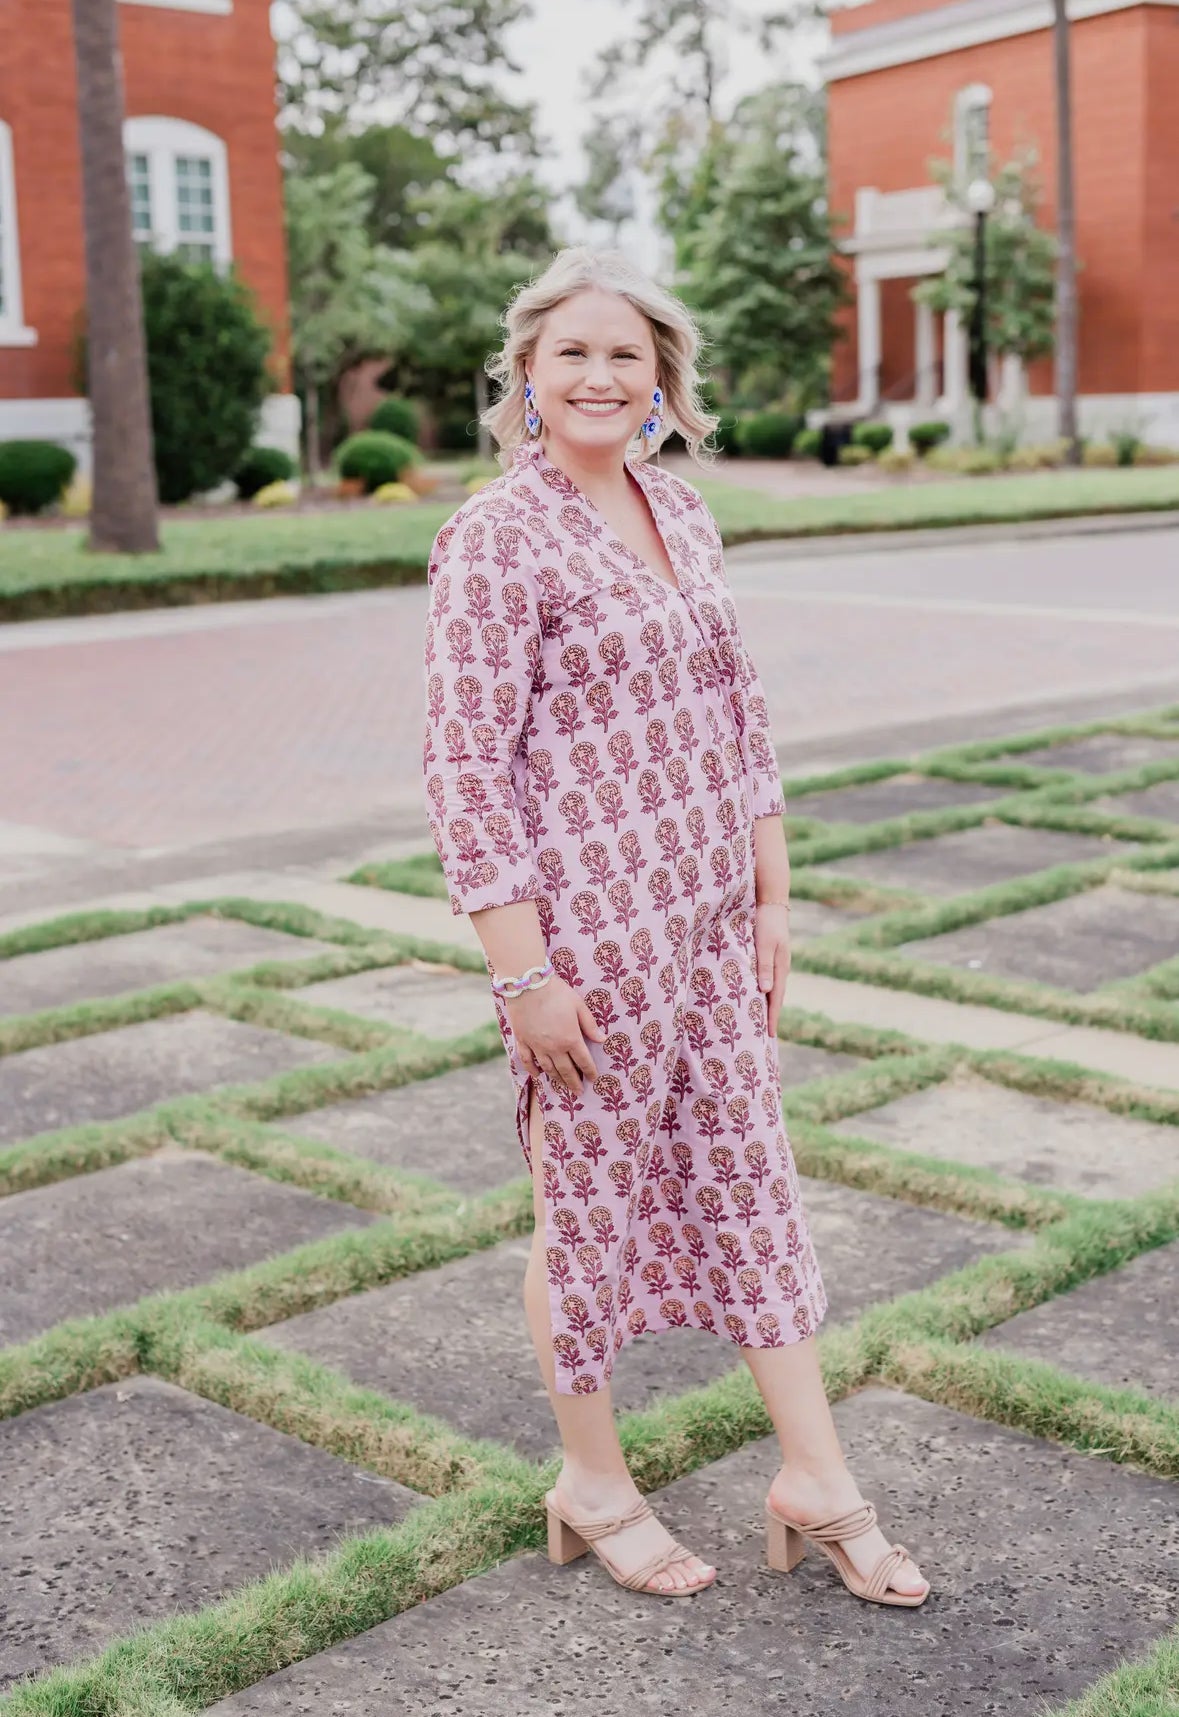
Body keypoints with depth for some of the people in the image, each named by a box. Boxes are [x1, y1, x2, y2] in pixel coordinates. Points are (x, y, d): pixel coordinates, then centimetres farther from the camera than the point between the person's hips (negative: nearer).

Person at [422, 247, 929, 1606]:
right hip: (588, 930, -7)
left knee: (751, 1178, 13)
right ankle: (593, 1484, 29)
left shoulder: (679, 512, 9)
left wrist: (771, 899, 11)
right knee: (592, 1201, 8)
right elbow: (464, 769, -15)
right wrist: (522, 972, -17)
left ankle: (815, 1479, 26)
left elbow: (736, 714, 13)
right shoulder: (497, 539, -13)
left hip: (711, 918, 7)